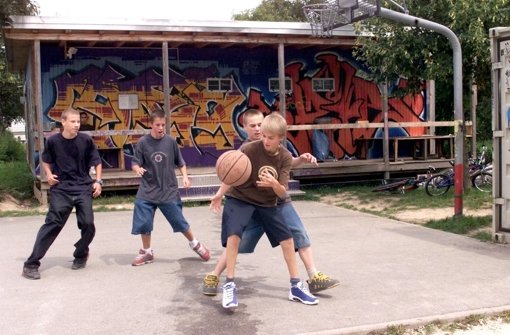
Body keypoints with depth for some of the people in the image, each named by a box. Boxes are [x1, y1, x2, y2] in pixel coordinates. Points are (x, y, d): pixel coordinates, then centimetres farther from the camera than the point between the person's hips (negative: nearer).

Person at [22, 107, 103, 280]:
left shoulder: (86, 140, -5)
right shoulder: (53, 141, -5)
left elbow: (97, 162, 6)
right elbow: (45, 160, 13)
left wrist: (98, 181, -4)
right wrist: (49, 174, -3)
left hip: (83, 188, 1)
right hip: (61, 189, -1)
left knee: (88, 225, -5)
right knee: (52, 224, -9)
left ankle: (81, 255, 25)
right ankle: (31, 264, -5)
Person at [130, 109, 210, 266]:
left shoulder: (171, 141, -2)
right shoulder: (143, 142, -5)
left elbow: (180, 163, 7)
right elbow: (135, 164, -4)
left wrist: (185, 176, -7)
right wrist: (138, 169, -26)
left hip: (169, 191, 0)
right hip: (147, 191, 0)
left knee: (180, 221, 4)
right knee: (143, 223, 2)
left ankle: (195, 244, 28)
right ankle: (146, 252, 25)